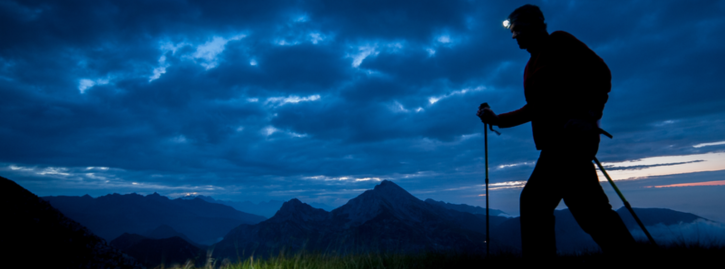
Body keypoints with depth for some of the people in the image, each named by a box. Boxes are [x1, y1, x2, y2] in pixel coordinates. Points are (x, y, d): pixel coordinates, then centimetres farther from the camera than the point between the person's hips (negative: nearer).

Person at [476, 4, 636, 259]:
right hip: (558, 141, 9)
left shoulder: (558, 41, 3)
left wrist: (589, 114, -21)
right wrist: (497, 119, 24)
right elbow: (533, 108, 30)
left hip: (572, 135, -9)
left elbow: (600, 72, -8)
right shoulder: (532, 65, 26)